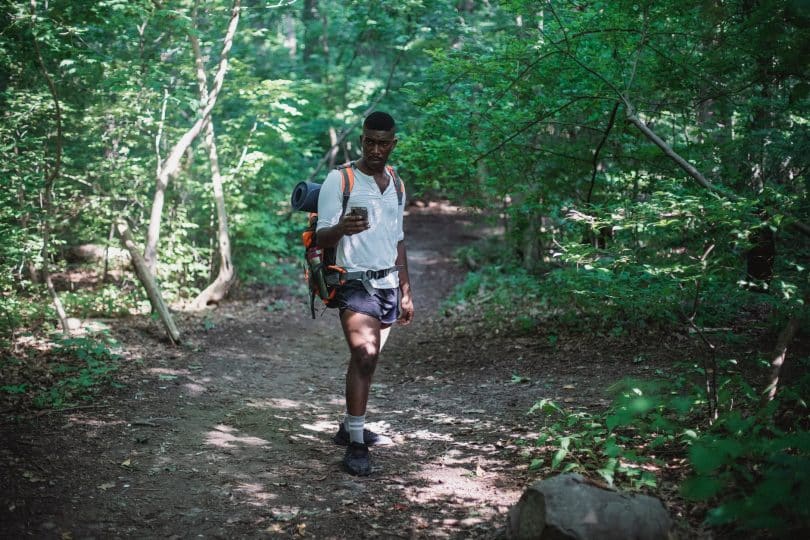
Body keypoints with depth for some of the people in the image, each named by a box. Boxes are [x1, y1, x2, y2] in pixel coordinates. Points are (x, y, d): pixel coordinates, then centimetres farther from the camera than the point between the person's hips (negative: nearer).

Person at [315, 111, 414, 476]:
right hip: (356, 282, -6)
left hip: (388, 284, 6)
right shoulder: (339, 180, -4)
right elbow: (322, 238, -9)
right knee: (364, 357, -18)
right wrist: (342, 228, -33)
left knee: (365, 359, 10)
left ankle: (349, 426, 23)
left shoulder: (395, 185, 15)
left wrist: (406, 292, 19)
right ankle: (355, 444, -15)